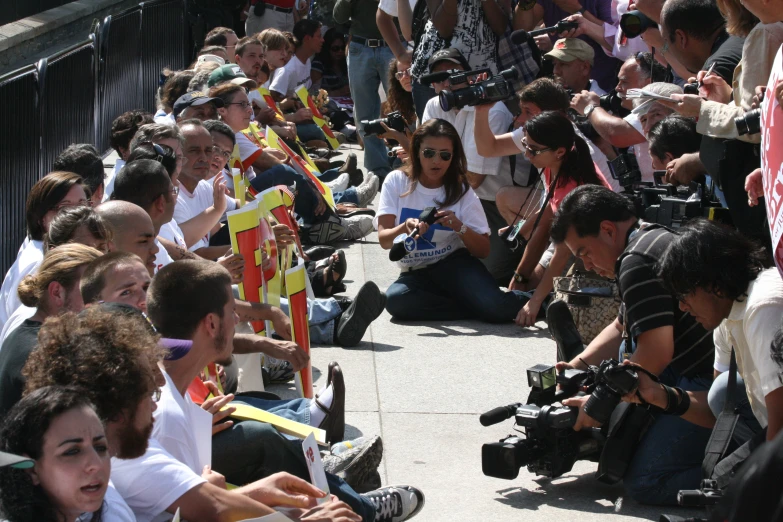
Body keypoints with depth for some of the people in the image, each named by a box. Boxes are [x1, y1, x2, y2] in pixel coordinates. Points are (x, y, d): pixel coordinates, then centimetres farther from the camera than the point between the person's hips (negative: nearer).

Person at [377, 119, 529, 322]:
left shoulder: (462, 191, 0)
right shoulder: (397, 181, -1)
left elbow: (483, 250, -2)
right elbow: (384, 239, -10)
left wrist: (459, 227, -23)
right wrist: (406, 228, -33)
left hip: (456, 265, -1)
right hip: (415, 274, 1)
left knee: (495, 307, -32)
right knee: (395, 300, -36)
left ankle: (527, 300, 5)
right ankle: (475, 307, -15)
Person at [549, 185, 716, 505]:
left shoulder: (637, 262, -15)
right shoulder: (656, 237, 19)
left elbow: (657, 352, -21)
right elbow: (621, 329, 29)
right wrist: (580, 364, 16)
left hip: (707, 383, -11)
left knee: (643, 483, -16)